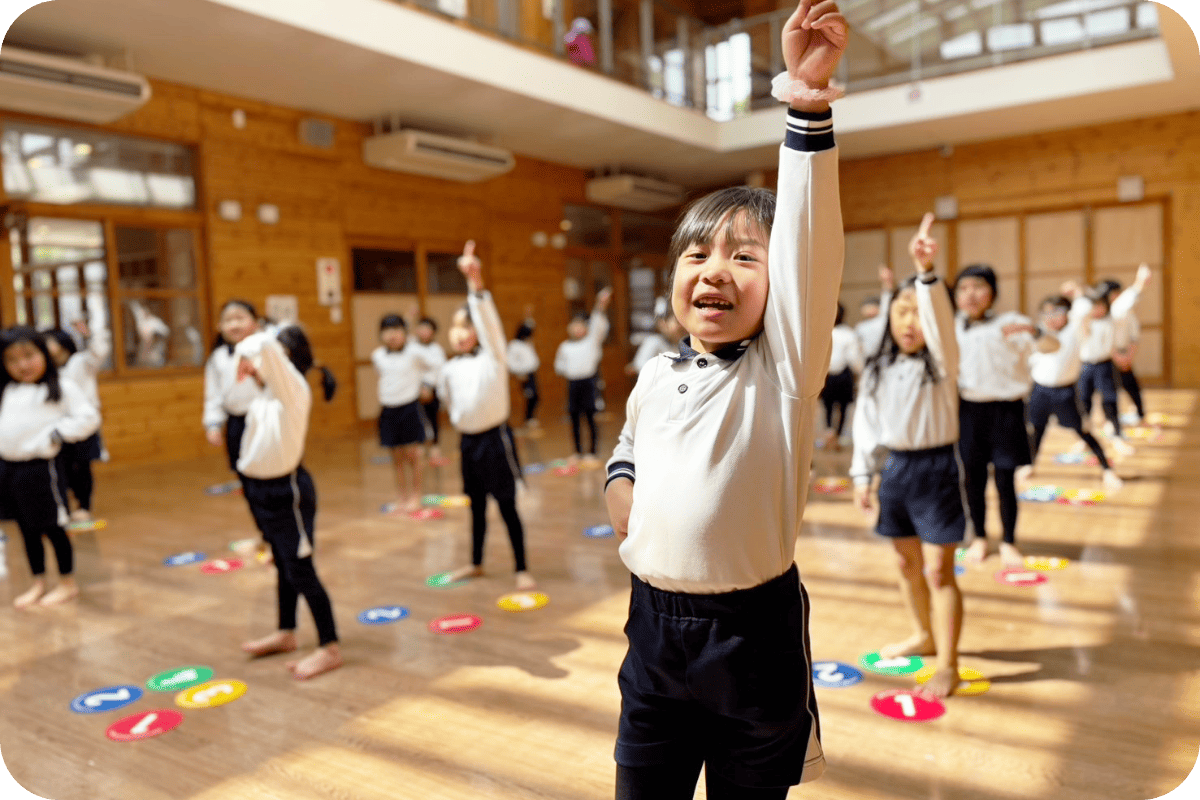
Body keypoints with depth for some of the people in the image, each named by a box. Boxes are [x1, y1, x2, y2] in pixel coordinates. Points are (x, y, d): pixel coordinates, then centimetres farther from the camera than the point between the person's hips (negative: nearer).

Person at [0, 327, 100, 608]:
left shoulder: (61, 389, -5)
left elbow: (88, 417, -11)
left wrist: (56, 434, -16)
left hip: (39, 467, -6)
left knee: (53, 528, 3)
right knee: (27, 530, 15)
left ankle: (68, 582, 17)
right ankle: (38, 582, 28)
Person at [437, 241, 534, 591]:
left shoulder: (492, 357, -12)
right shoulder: (450, 369, 3)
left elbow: (489, 322, -27)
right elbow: (448, 398, 21)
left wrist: (476, 284, -39)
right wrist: (462, 420, 9)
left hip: (495, 439, -5)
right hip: (468, 441, 5)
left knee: (507, 507, 1)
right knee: (476, 506, 18)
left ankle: (522, 569, 12)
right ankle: (476, 563, 33)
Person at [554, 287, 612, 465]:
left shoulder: (592, 341, 2)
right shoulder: (565, 346, 11)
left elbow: (598, 325, -12)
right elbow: (559, 365, 18)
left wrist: (601, 306, -24)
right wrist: (566, 370, -2)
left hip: (588, 380, -3)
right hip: (573, 382, 3)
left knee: (589, 417, -1)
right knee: (574, 417, 8)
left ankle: (592, 452, 8)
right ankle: (578, 451, 22)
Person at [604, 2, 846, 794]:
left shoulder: (783, 367, -12)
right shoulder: (656, 375, 2)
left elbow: (811, 239, -27)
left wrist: (809, 106, -36)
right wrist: (619, 479, 1)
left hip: (753, 634, -4)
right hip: (654, 626, 4)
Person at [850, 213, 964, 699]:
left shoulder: (940, 361, -10)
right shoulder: (878, 368, 4)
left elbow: (941, 318, -31)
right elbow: (866, 423, 7)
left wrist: (926, 272, -46)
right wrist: (862, 474, 6)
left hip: (935, 468, -5)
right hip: (894, 468, 6)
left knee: (938, 571, -2)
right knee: (907, 562, 19)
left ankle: (948, 666, 9)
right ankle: (923, 636, 40)